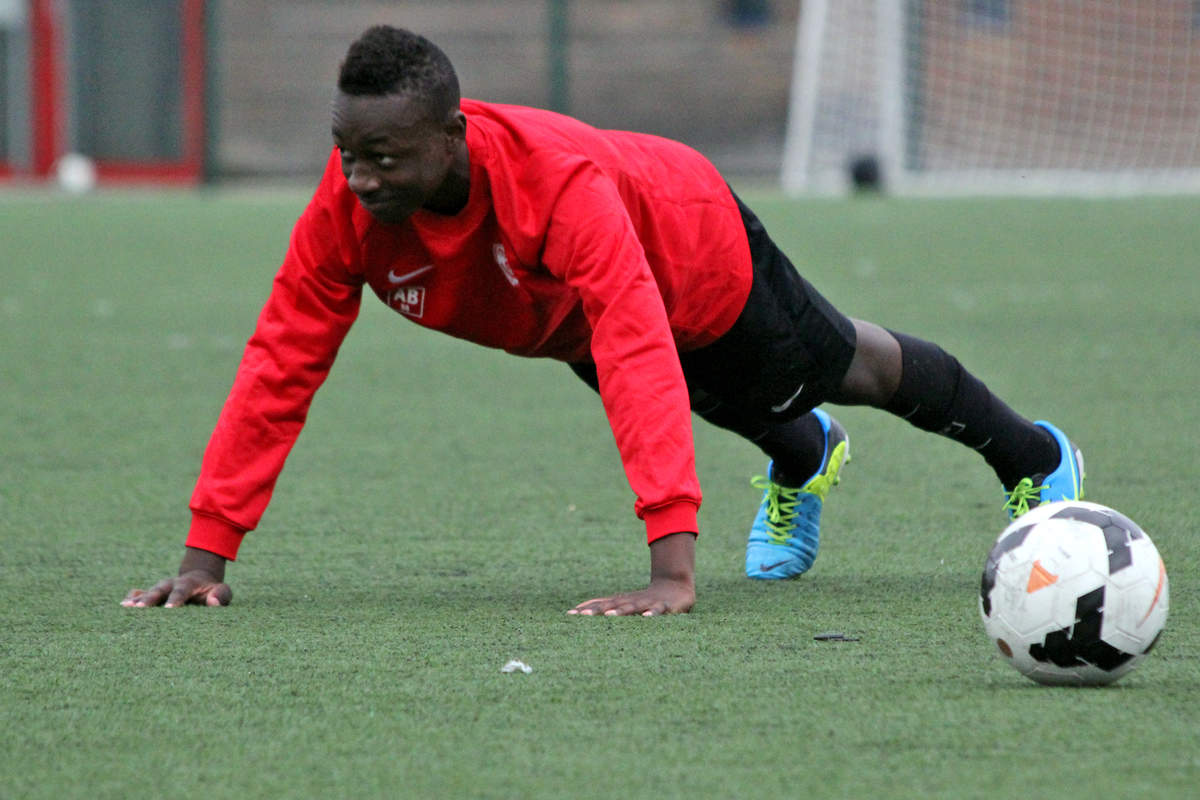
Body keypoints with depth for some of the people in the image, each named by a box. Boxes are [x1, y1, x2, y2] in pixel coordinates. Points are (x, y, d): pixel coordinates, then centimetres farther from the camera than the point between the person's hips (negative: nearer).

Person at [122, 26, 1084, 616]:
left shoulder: (559, 182, -51)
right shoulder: (348, 206, -37)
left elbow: (641, 359, -58)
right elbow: (281, 364, -32)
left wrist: (674, 566, -66)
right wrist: (207, 552, -37)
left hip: (699, 254, -4)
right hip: (561, 322, 4)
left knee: (844, 369, 23)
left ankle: (1035, 458, 52)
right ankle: (805, 461, 68)